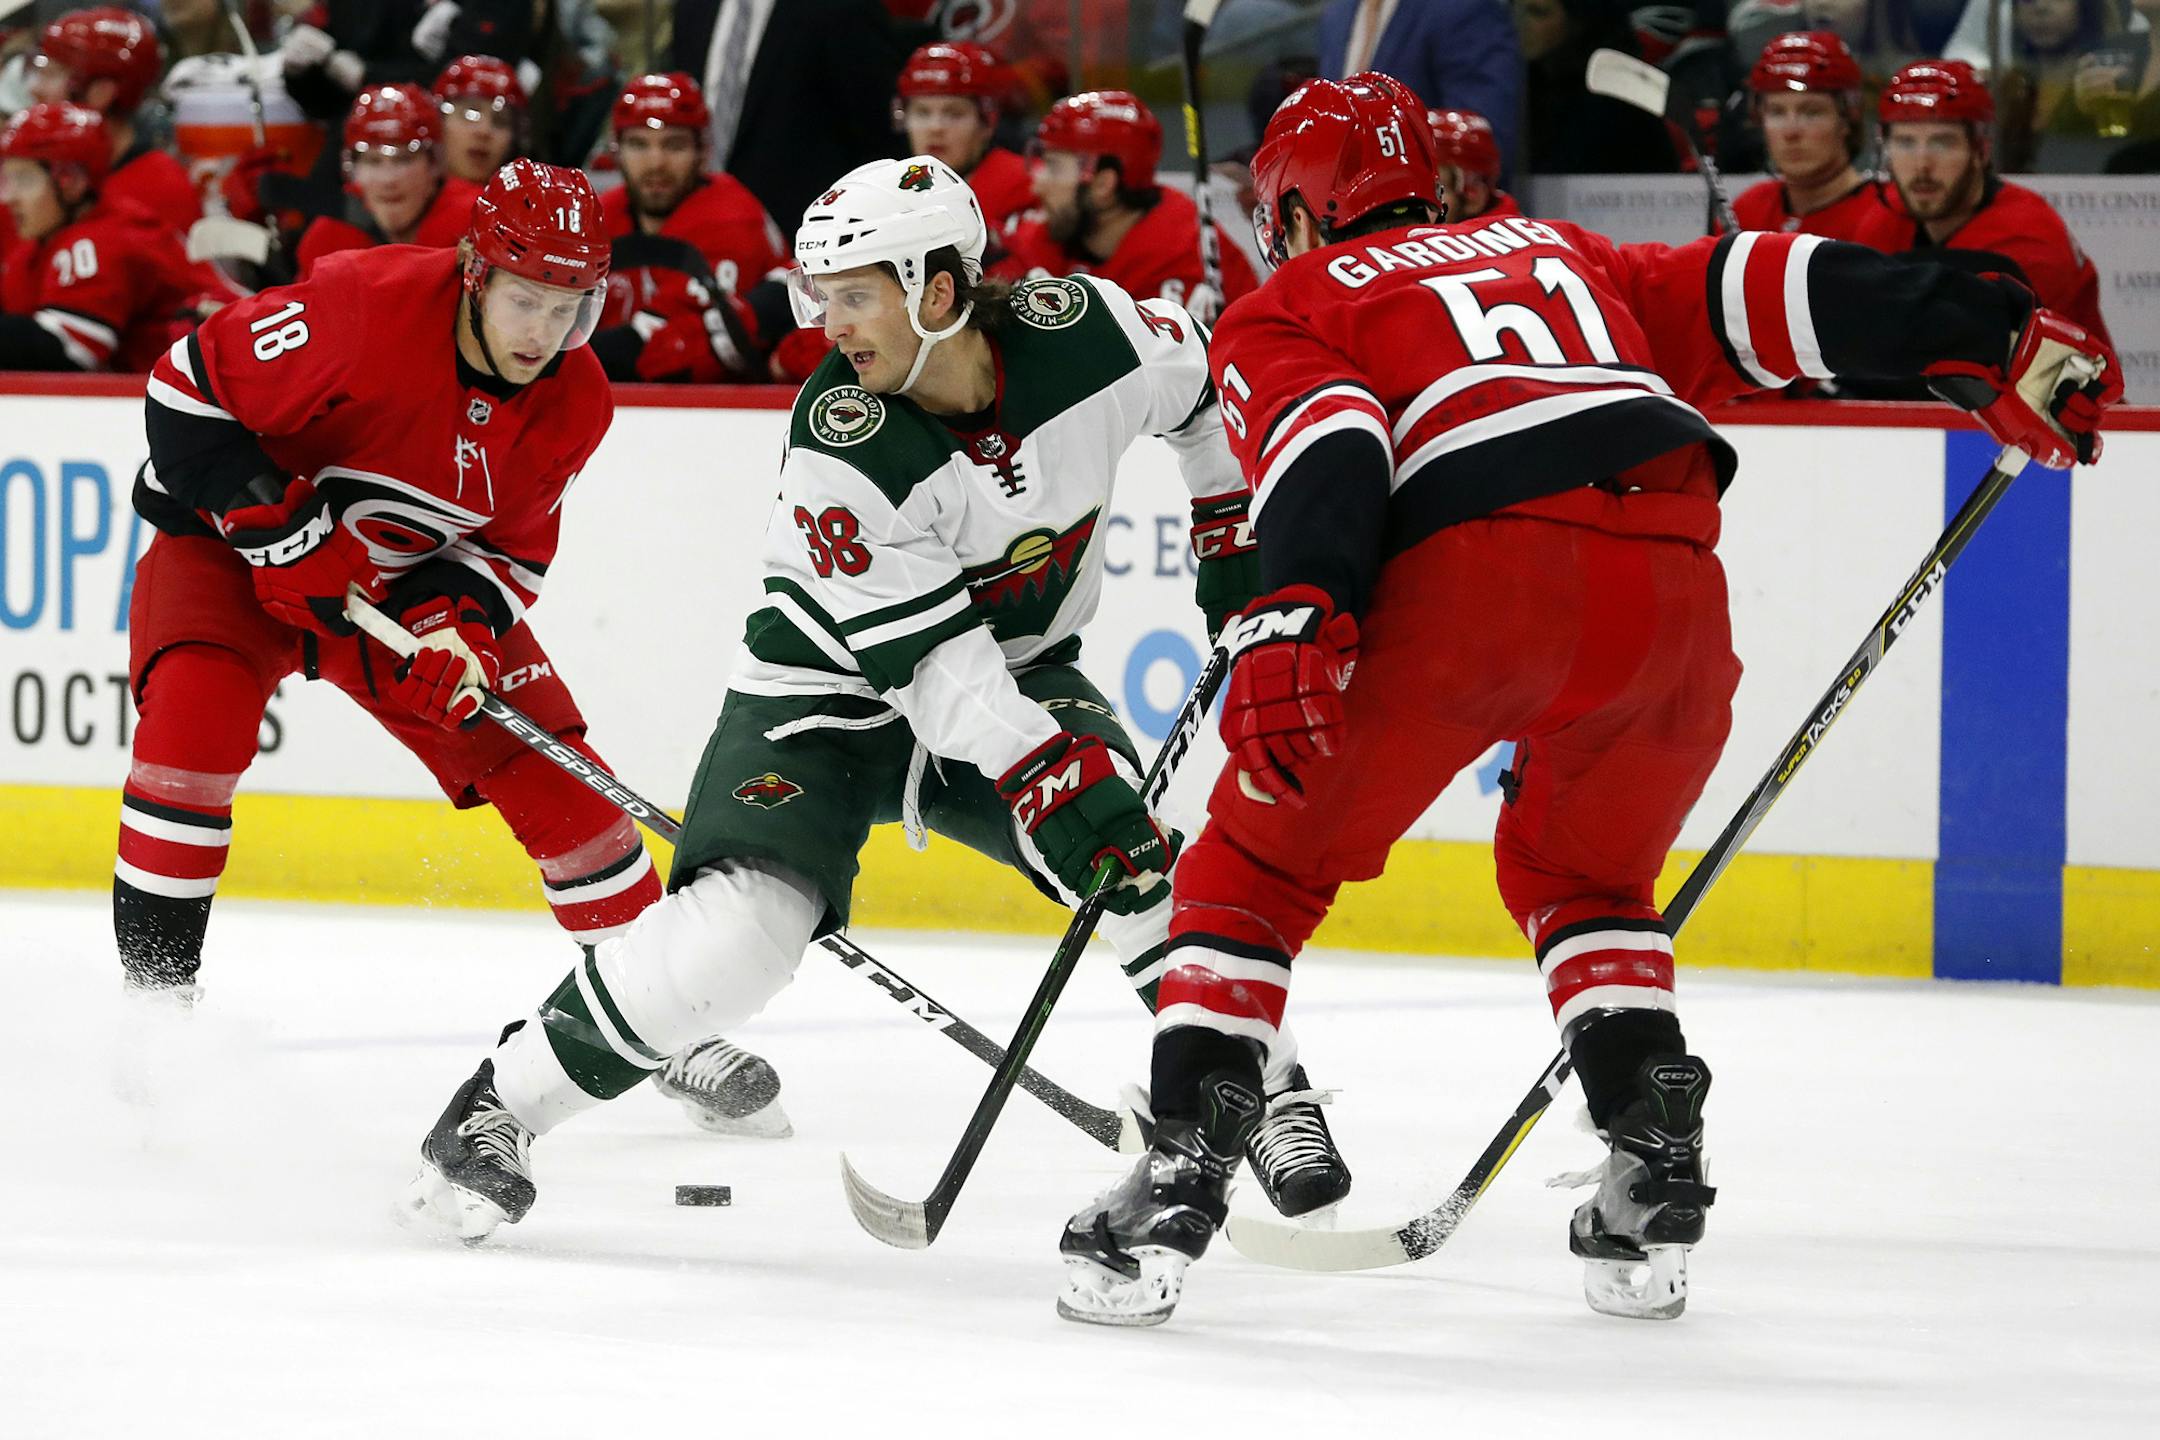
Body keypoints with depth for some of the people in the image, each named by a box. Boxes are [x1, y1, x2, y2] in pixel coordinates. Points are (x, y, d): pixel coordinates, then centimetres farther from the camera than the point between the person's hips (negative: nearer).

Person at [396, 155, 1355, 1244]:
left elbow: (1200, 383, 6)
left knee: (1141, 851, -23)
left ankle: (1267, 1095, -1)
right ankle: (502, 1103, -7)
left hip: (1021, 669, 3)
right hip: (835, 688, -3)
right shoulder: (839, 446, -28)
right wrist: (1053, 773, -38)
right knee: (744, 922, -22)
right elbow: (930, 662, -29)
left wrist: (1232, 531, 6)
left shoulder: (1089, 332, -20)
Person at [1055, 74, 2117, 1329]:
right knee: (1582, 878, 29)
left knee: (1261, 865, 12)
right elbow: (1762, 294, 25)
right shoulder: (1558, 254, 36)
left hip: (1469, 578, -4)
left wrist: (1295, 618, -15)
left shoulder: (1283, 316, 23)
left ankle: (1181, 1181, 0)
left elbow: (1326, 437, 0)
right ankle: (1655, 1179, 15)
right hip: (1667, 580, 4)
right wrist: (1998, 339, 22)